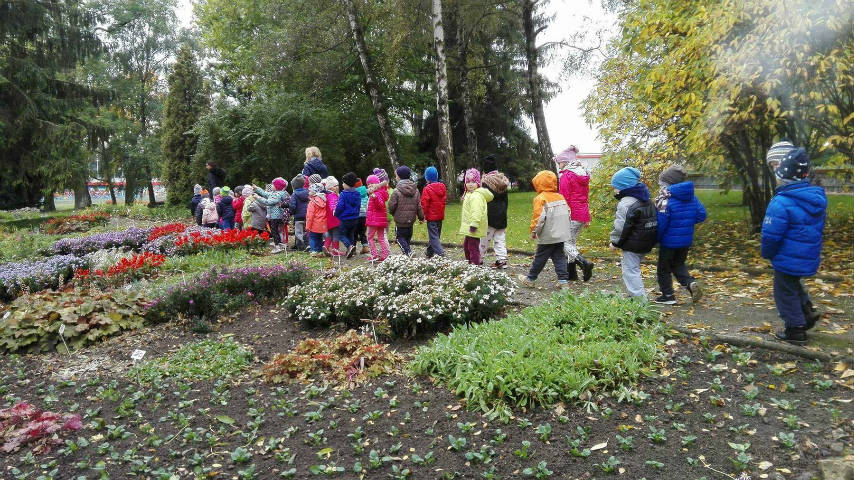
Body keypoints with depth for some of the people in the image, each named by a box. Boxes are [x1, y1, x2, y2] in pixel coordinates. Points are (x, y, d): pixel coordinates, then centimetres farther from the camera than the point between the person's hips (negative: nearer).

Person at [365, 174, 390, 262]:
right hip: (381, 219, 10)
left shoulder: (377, 194, -16)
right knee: (381, 237, 12)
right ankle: (384, 255, 11)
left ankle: (374, 255, -1)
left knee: (370, 237, 1)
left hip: (374, 220, -10)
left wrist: (374, 197, -42)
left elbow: (381, 205, -29)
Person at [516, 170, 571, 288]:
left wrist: (533, 231, -8)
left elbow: (538, 217, -19)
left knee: (540, 258, 4)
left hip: (547, 237, -6)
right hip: (561, 235, 6)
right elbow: (568, 213, 15)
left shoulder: (541, 198, -14)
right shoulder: (561, 197, 9)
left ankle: (530, 279, 17)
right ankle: (563, 280, 7)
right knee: (559, 257, 11)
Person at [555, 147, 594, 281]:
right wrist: (587, 217, 24)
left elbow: (564, 199, -13)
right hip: (583, 213, 8)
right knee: (572, 242, 15)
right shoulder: (583, 175, 14)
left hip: (572, 215, -8)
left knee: (566, 243, -2)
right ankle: (571, 272, 18)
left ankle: (584, 262, -21)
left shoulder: (566, 176, -11)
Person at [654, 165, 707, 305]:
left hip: (669, 241, -7)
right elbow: (701, 215, 5)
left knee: (663, 268, 11)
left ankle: (668, 296, 16)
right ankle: (691, 283, 2)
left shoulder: (666, 200, -21)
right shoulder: (691, 196, 0)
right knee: (679, 264, 25)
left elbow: (660, 224, -21)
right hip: (687, 240, 7)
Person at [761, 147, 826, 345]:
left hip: (789, 260, -8)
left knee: (786, 292, 7)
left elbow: (771, 235, -23)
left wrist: (768, 254, -4)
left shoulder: (781, 203, -27)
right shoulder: (817, 199, 1)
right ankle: (807, 311, 25)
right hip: (810, 258, 8)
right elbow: (817, 230, 12)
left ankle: (795, 331, 16)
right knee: (794, 284, 31)